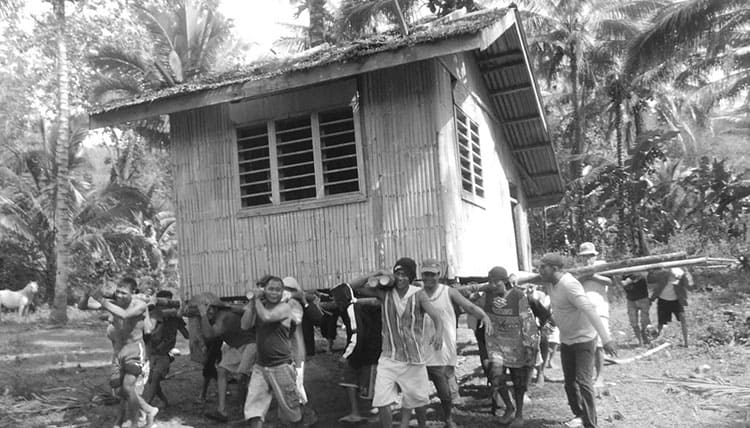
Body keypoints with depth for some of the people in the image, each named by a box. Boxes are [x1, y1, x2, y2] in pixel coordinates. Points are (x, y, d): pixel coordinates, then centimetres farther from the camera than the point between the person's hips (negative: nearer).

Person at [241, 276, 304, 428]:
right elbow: (245, 325, -4)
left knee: (291, 407, 8)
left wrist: (257, 299, -11)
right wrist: (252, 301, -6)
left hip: (281, 366, -5)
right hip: (260, 366, 5)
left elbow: (267, 317, -26)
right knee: (254, 409, -5)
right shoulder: (259, 306, 8)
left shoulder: (284, 307, -9)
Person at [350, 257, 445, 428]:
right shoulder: (385, 292, -5)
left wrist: (439, 333, -44)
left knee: (417, 398, 16)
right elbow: (353, 286, -5)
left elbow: (436, 316, -24)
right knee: (382, 401, -10)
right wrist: (374, 276, -16)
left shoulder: (418, 295, -10)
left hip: (413, 358, -1)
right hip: (389, 357, 1)